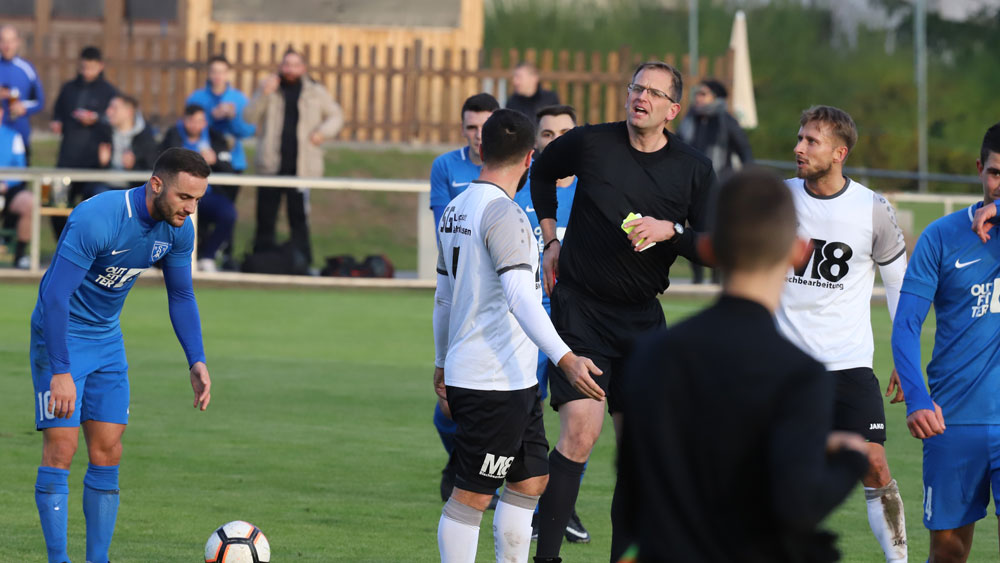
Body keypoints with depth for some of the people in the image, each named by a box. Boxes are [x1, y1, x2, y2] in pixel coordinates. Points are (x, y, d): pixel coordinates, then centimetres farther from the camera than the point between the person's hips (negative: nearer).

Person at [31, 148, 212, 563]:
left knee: (107, 453, 2)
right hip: (61, 335, -6)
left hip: (107, 340, 6)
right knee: (61, 447, -12)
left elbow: (181, 295, 9)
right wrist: (61, 372, -34)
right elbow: (55, 296, -30)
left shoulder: (179, 229, -7)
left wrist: (197, 362, 1)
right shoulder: (94, 220, -30)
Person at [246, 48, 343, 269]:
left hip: (301, 167, -1)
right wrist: (264, 94, -11)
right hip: (271, 166, 1)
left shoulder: (316, 92, 10)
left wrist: (324, 131, 0)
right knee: (266, 215, 1)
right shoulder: (269, 87, 10)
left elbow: (336, 116, 19)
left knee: (299, 218, -2)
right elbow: (250, 117, 3)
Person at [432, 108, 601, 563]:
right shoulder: (502, 214, -17)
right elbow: (520, 299, -26)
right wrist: (565, 358, -32)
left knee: (531, 479, 15)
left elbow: (444, 296, 22)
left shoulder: (456, 209, 13)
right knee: (473, 493, -4)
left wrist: (442, 364, 31)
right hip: (493, 383, -10)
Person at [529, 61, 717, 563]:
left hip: (643, 316, 3)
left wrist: (669, 231, -17)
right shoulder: (589, 143, -4)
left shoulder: (695, 169, 0)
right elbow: (542, 172, 17)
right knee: (580, 431, -17)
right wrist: (550, 240, 12)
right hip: (580, 309, -3)